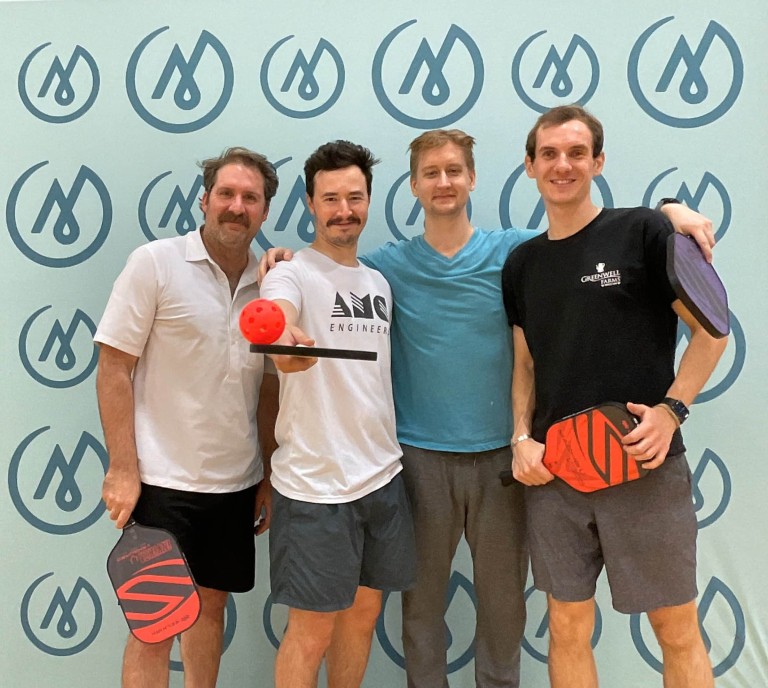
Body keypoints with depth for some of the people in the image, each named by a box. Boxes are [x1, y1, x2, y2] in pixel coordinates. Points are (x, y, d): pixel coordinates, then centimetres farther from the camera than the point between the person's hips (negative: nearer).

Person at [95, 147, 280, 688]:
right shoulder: (155, 263, -8)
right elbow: (113, 370, -9)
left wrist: (270, 477, 10)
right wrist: (123, 469, -13)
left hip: (238, 483, 5)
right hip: (163, 481, -5)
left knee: (212, 606, 18)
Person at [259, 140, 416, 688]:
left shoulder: (379, 282, 12)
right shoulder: (293, 274, -8)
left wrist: (383, 456, 12)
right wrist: (284, 337, -56)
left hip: (383, 476, 7)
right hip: (315, 485, -6)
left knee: (363, 613, 18)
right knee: (312, 632, 4)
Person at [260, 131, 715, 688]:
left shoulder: (515, 251, 1)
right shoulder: (387, 265, 2)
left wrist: (669, 209, -13)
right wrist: (282, 261, -4)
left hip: (501, 454, 1)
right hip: (421, 455, 0)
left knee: (504, 598, 13)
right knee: (423, 598, 11)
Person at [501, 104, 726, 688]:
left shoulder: (644, 232, -4)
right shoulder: (521, 264, 10)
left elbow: (711, 330, -2)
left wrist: (671, 409, -14)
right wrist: (523, 438, 0)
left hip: (645, 465, -3)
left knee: (677, 630, 8)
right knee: (567, 627, 13)